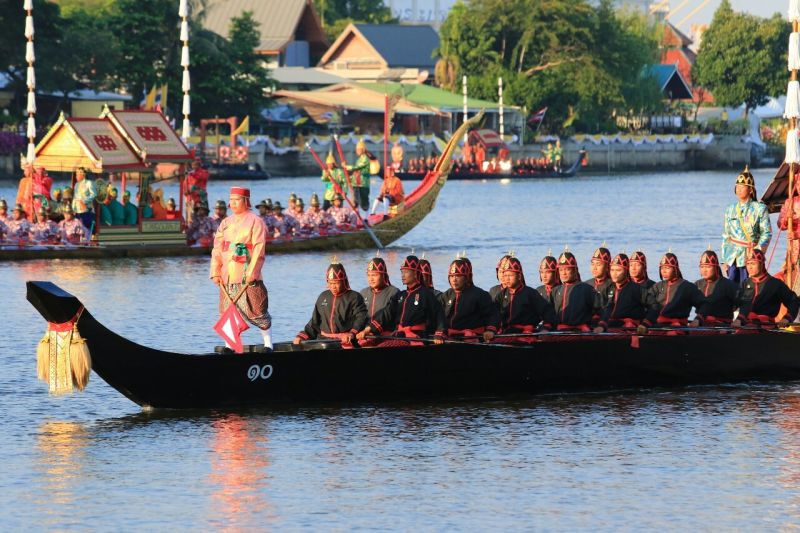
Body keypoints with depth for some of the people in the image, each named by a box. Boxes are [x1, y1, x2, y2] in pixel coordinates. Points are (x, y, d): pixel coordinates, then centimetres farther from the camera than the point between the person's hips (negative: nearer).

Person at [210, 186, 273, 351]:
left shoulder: (255, 221, -3)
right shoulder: (226, 223, 15)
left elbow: (259, 249, -10)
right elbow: (217, 249, 14)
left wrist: (252, 272, -17)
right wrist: (215, 272, 4)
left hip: (247, 276, -6)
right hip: (228, 276, 6)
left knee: (256, 311, -4)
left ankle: (268, 342, 9)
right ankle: (229, 345, 8)